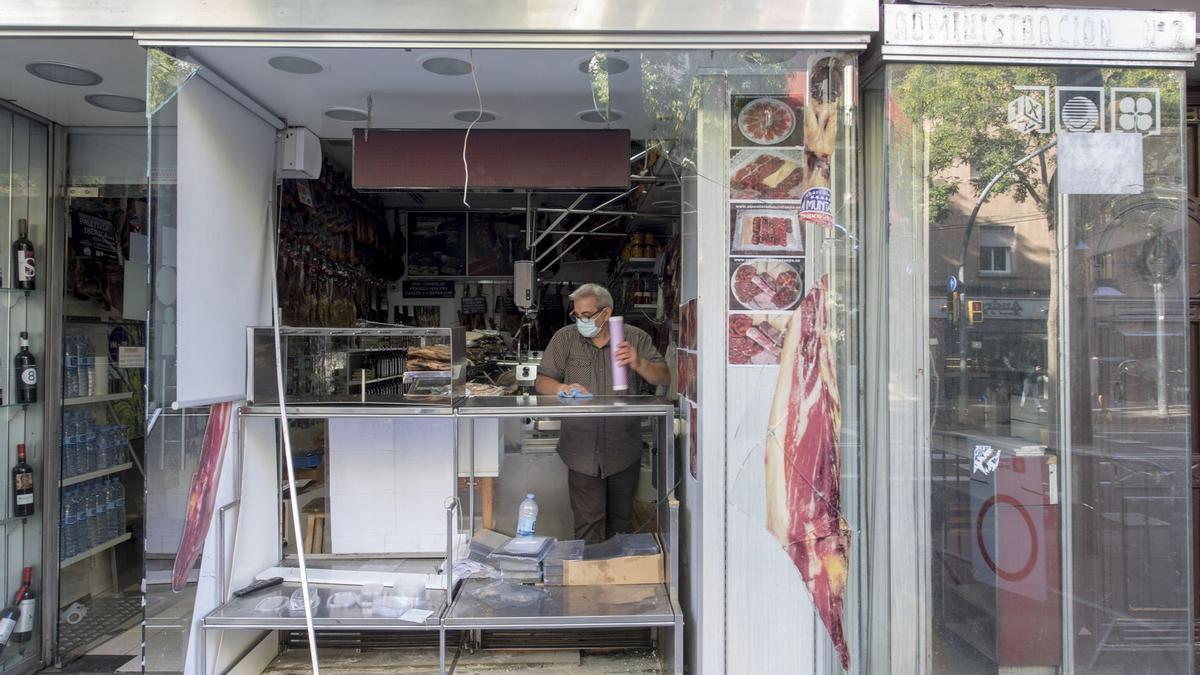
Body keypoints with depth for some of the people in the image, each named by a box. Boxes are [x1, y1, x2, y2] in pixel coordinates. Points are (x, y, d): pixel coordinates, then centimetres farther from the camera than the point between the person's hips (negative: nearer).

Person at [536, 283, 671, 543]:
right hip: (583, 451, -1)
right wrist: (563, 389, -21)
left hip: (624, 450, 1)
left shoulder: (635, 338, 2)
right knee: (588, 524, -3)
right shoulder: (565, 338, 2)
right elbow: (542, 382, 0)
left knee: (621, 520, 15)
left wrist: (638, 363, -20)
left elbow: (663, 377, -1)